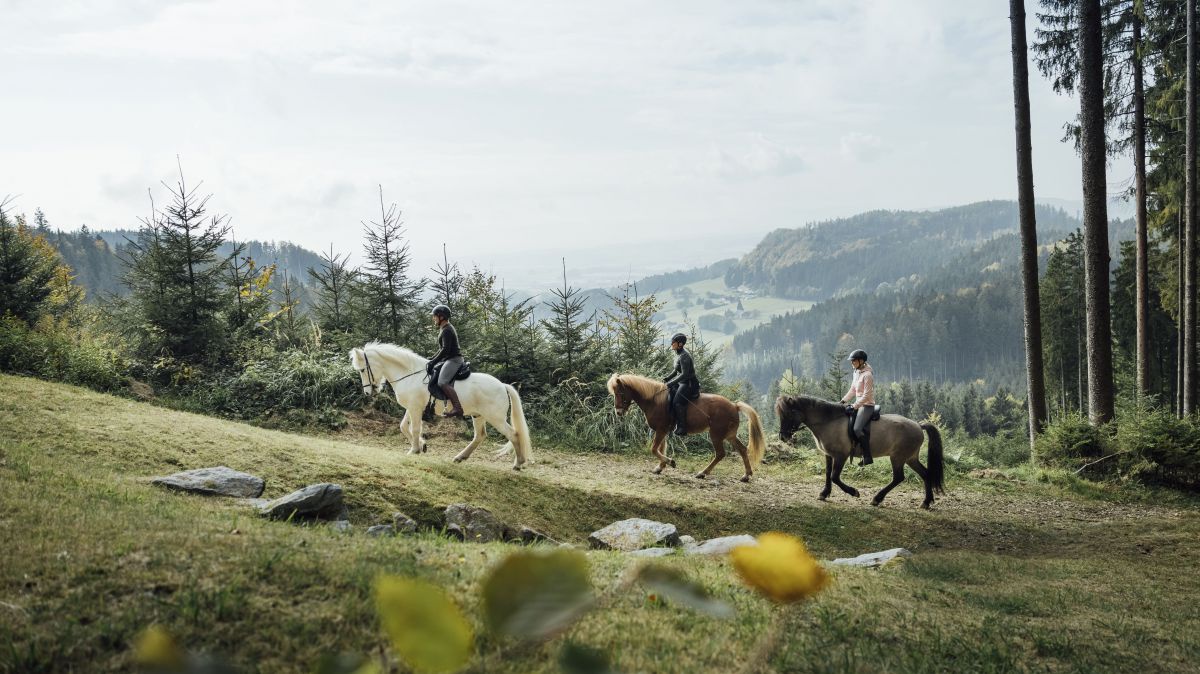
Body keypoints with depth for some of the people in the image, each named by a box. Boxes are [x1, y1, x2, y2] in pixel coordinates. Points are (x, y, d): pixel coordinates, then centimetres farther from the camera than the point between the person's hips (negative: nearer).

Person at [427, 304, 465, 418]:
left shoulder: (447, 331, -12)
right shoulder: (444, 329, 21)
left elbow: (445, 350, -21)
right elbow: (442, 349, 27)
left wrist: (433, 362, -20)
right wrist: (431, 359, 18)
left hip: (454, 359, -12)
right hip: (449, 360, 12)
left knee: (442, 382, -27)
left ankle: (457, 408, -38)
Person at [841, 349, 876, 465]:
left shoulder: (867, 375, -17)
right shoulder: (856, 373, 11)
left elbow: (866, 395, -20)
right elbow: (852, 390, 18)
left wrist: (854, 407, -22)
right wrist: (843, 401, 8)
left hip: (867, 405, -10)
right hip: (858, 404, 10)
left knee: (857, 429, -24)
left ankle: (868, 457, -18)